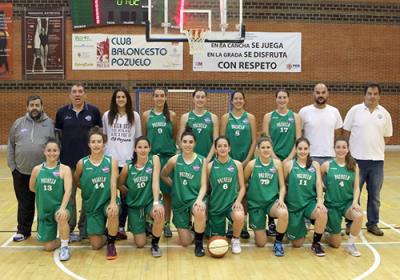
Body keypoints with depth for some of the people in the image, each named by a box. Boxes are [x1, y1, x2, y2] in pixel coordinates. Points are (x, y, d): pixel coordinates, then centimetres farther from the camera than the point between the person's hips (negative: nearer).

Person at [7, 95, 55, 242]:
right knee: (24, 203, 11)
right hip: (21, 172, 2)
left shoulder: (50, 124, 0)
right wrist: (12, 166, 4)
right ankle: (23, 231, 24)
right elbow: (10, 146, 10)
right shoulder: (18, 123, 6)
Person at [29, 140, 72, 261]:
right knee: (48, 247, 2)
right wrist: (44, 193, 8)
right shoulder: (37, 169, 1)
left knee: (62, 218, -40)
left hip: (60, 207, -3)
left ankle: (65, 248, -16)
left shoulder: (65, 169, -8)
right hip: (44, 210, 3)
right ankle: (65, 237, 36)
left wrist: (62, 208, -32)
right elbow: (32, 187, 17)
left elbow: (68, 191, -19)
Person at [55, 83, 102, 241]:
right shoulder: (62, 112, 3)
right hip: (68, 160, 0)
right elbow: (57, 134, 11)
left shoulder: (93, 111, 1)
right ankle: (69, 229, 16)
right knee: (69, 195, 6)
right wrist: (59, 151, 6)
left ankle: (85, 227, 21)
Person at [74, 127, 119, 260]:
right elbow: (77, 182, 10)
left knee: (113, 213, -38)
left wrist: (113, 202, -27)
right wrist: (88, 188, -3)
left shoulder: (111, 161, -6)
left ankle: (111, 244, -11)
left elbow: (113, 183, -15)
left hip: (108, 201, -1)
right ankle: (104, 233, 37)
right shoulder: (82, 163, -5)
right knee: (96, 245, 0)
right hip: (92, 205, 1)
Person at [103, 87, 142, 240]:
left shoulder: (135, 116, 5)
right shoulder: (107, 115, 6)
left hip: (128, 161, 0)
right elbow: (104, 136, 12)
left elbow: (138, 138, 9)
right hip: (111, 160, 0)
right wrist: (104, 154, 7)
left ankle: (121, 227, 12)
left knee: (126, 195, 3)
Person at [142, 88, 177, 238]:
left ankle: (166, 224, 14)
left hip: (168, 156, 0)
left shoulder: (172, 115, 4)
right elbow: (143, 136, 8)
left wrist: (169, 147, 2)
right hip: (150, 156, 0)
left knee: (167, 191, 4)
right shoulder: (146, 115, 4)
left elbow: (175, 136, 9)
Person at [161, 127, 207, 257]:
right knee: (185, 242, 1)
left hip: (195, 198, -1)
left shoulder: (202, 160, -5)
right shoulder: (174, 160, -3)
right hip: (179, 201, 1)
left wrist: (199, 199, -25)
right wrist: (176, 185, 2)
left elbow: (203, 185, -7)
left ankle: (199, 243, -11)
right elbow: (163, 175, 14)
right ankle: (188, 225, 39)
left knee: (200, 212, -40)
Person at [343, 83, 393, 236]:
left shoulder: (384, 113, 4)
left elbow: (387, 136, 11)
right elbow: (346, 131, 2)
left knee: (374, 195, 11)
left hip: (377, 159, 2)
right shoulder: (355, 110, -3)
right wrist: (351, 147, 0)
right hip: (357, 158, -2)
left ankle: (373, 223, 23)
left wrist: (374, 145, 2)